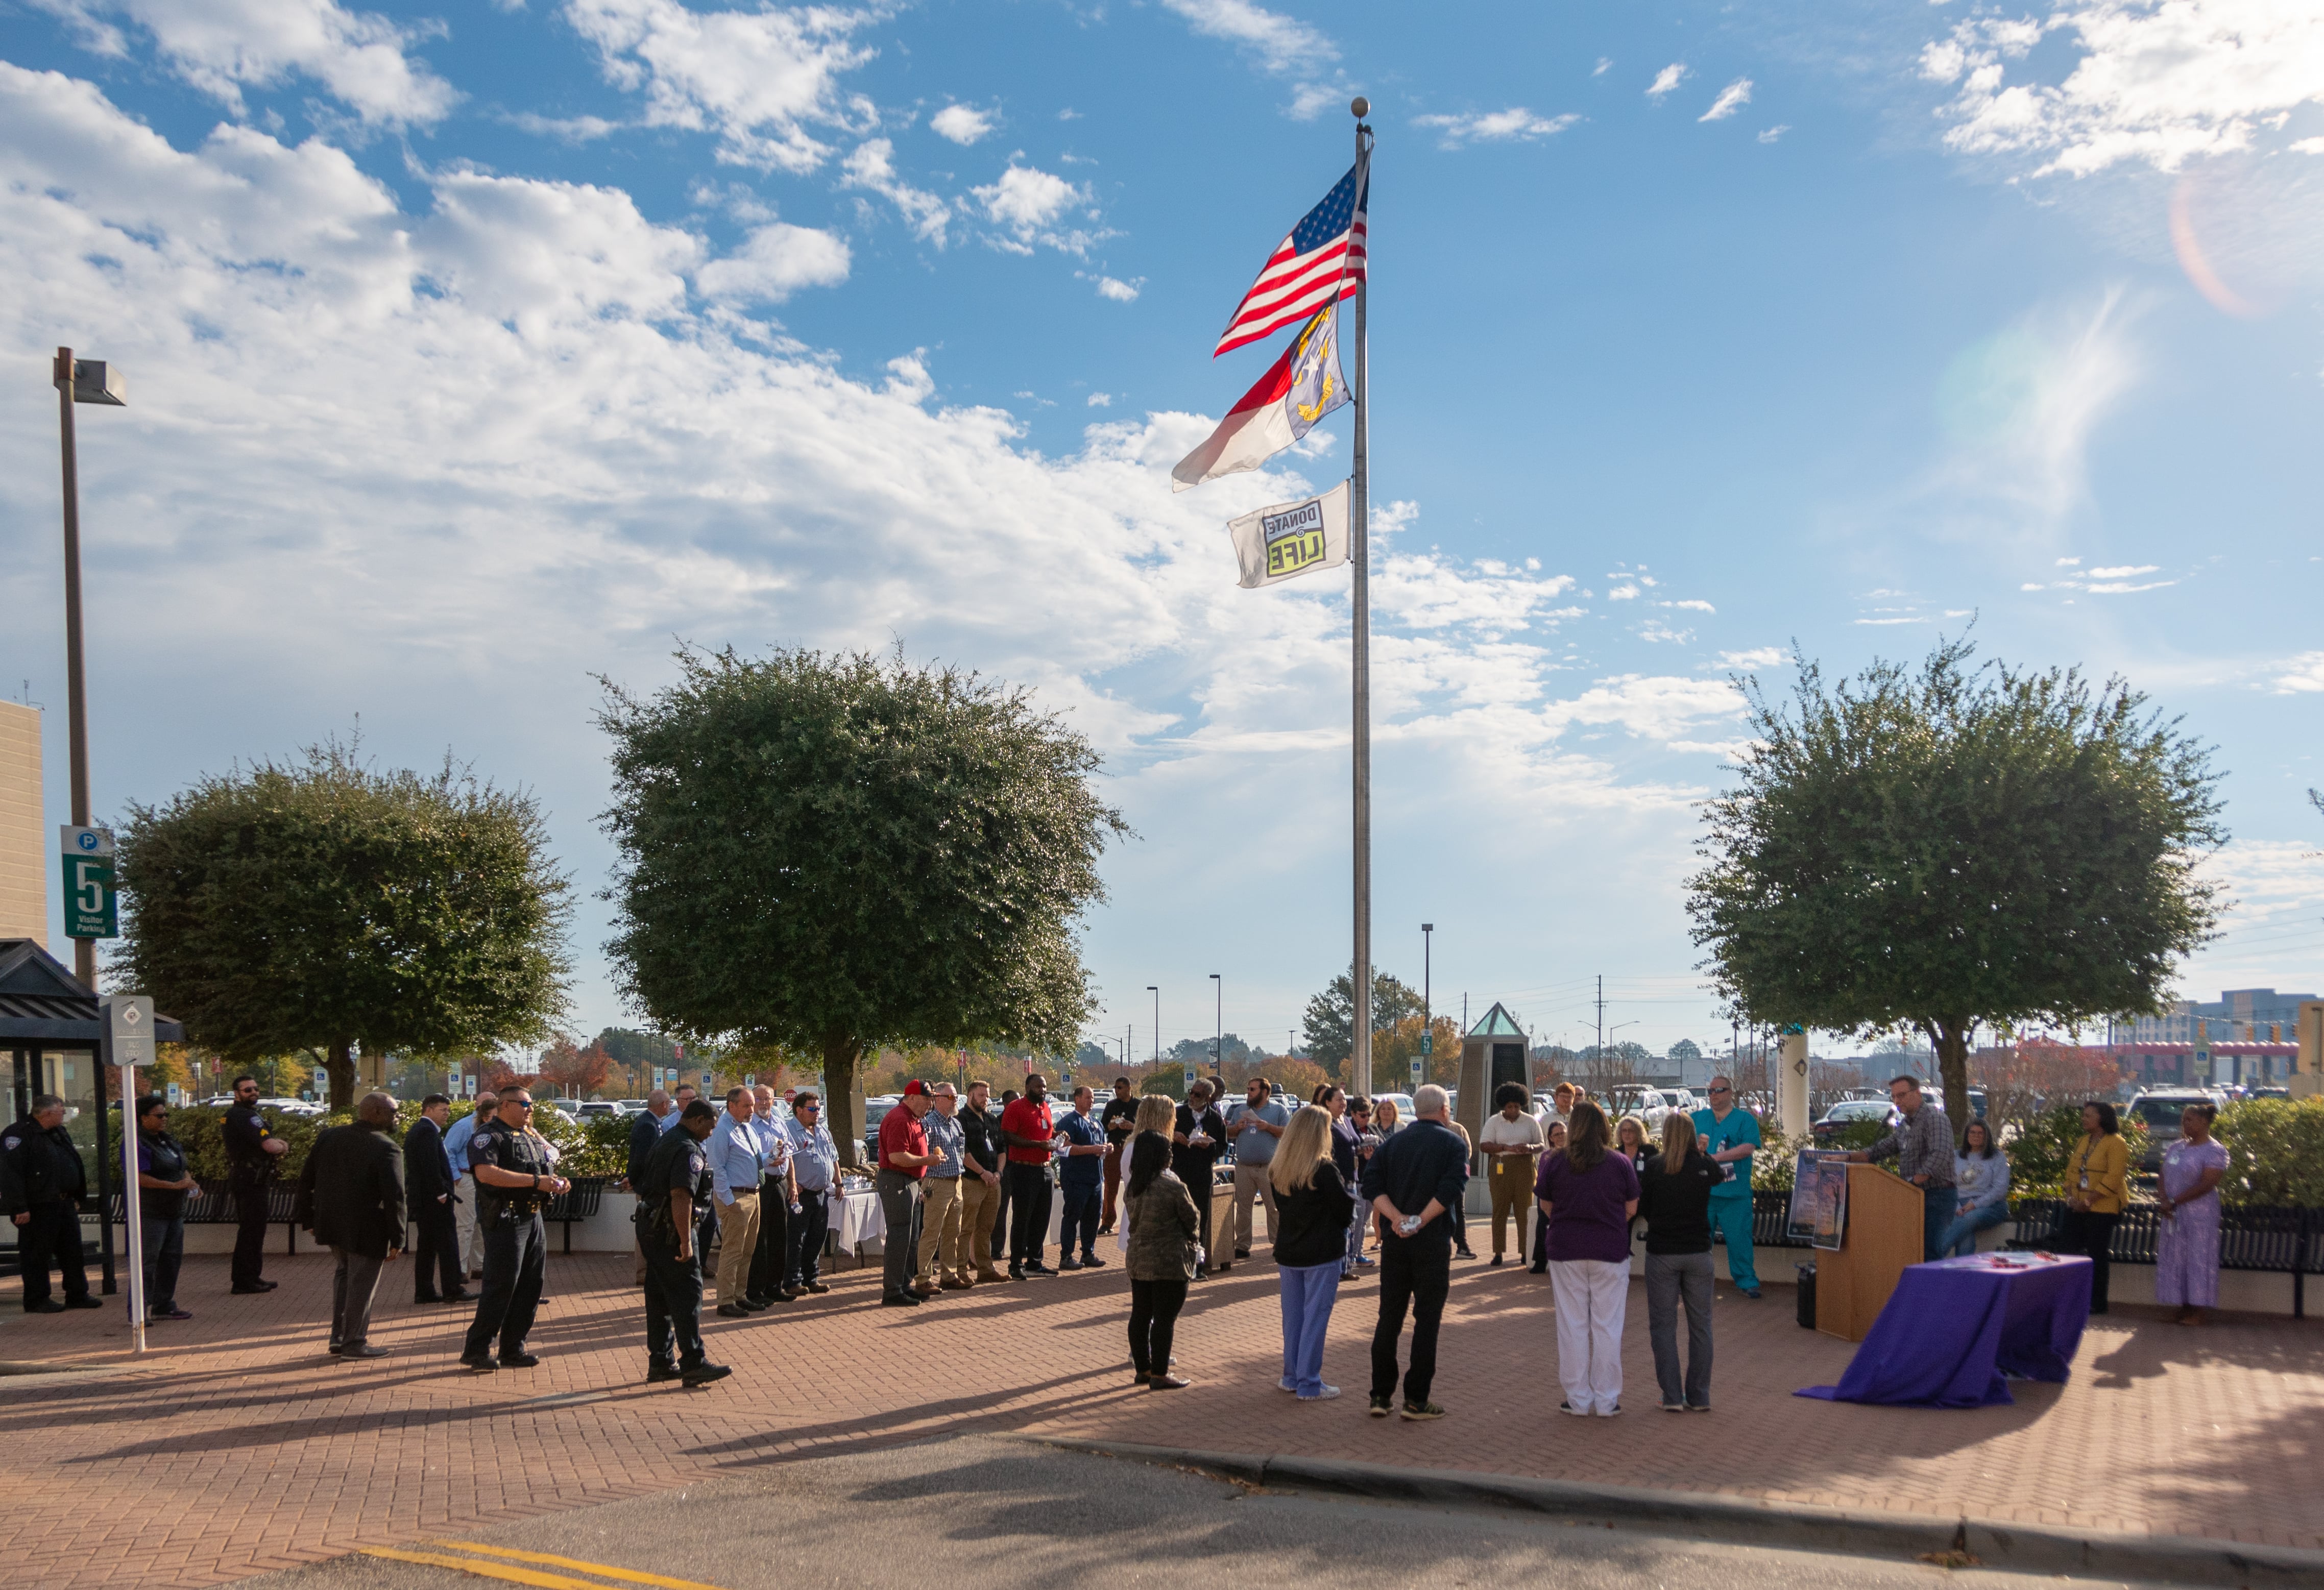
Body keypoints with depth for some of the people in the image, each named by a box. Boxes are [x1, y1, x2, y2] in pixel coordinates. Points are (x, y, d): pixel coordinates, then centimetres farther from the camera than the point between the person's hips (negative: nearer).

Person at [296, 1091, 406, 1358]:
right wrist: (397, 1240, -13)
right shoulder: (387, 1149, -18)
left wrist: (308, 1217, 17)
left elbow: (305, 1180, 8)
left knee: (343, 1275, 25)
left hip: (332, 1223, 7)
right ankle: (355, 1343, 17)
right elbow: (394, 1198, -20)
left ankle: (339, 1336, 29)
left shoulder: (328, 1137, 2)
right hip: (366, 1231, -7)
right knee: (362, 1285, 7)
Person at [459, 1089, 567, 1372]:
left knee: (531, 1285, 9)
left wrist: (555, 1181, 4)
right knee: (502, 1285, -8)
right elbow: (486, 1173, -25)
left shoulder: (530, 1137, 18)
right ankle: (476, 1351, 1)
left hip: (532, 1218, 9)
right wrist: (535, 1181, -26)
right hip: (504, 1219, -9)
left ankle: (513, 1350, 18)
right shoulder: (489, 1135, -9)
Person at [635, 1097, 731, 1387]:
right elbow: (681, 1197, -27)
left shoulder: (663, 1141, 15)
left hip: (654, 1229, 10)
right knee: (687, 1295, -7)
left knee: (660, 1295, 13)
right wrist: (685, 1242, -27)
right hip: (673, 1233, -10)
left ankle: (659, 1362, 18)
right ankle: (694, 1363, -7)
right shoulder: (689, 1151, -17)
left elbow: (643, 1186, 24)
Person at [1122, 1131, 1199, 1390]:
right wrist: (1190, 1240, 15)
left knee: (1140, 1315, 14)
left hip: (1137, 1259, 7)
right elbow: (1193, 1221, -6)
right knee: (1164, 1318, 1)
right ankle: (1159, 1375, 5)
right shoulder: (1174, 1187, -18)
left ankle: (1142, 1369, 24)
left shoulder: (1131, 1189, 1)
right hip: (1170, 1263, -7)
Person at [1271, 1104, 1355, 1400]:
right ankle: (1309, 1384, 5)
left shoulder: (1276, 1170, 2)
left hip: (1288, 1253, 6)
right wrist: (1349, 1191, 9)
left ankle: (1292, 1377, 24)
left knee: (1292, 1317, 15)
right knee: (1315, 1317, 1)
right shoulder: (1324, 1170, -18)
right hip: (1321, 1254, -6)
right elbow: (1347, 1207, -10)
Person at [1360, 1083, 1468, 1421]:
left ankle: (1380, 1396, 11)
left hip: (1394, 1240, 4)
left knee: (1389, 1317, 11)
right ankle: (1416, 1400, 3)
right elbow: (1451, 1187, -17)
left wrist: (1397, 1219, -12)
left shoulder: (1394, 1142, 12)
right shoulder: (1453, 1143, 0)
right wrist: (1420, 1222, -15)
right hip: (1433, 1241, -4)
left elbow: (1372, 1185, -3)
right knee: (1427, 1320, 3)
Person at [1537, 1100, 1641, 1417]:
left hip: (1566, 1250, 0)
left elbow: (1546, 1208, 3)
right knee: (1607, 1326, 7)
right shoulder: (1620, 1163, -5)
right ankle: (1606, 1400, 11)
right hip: (1611, 1250, 0)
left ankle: (1578, 1399, 13)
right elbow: (1631, 1209, 2)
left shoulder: (1554, 1163, -5)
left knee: (1572, 1325, 8)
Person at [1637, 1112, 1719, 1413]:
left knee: (1663, 1325, 7)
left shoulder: (1654, 1166, -9)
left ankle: (1672, 1396, 6)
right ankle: (1699, 1397, 14)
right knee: (1700, 1325, 11)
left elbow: (1642, 1208, -1)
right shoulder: (1705, 1165, -4)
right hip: (1698, 1252, 2)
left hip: (1662, 1254, -2)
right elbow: (1720, 1179, 20)